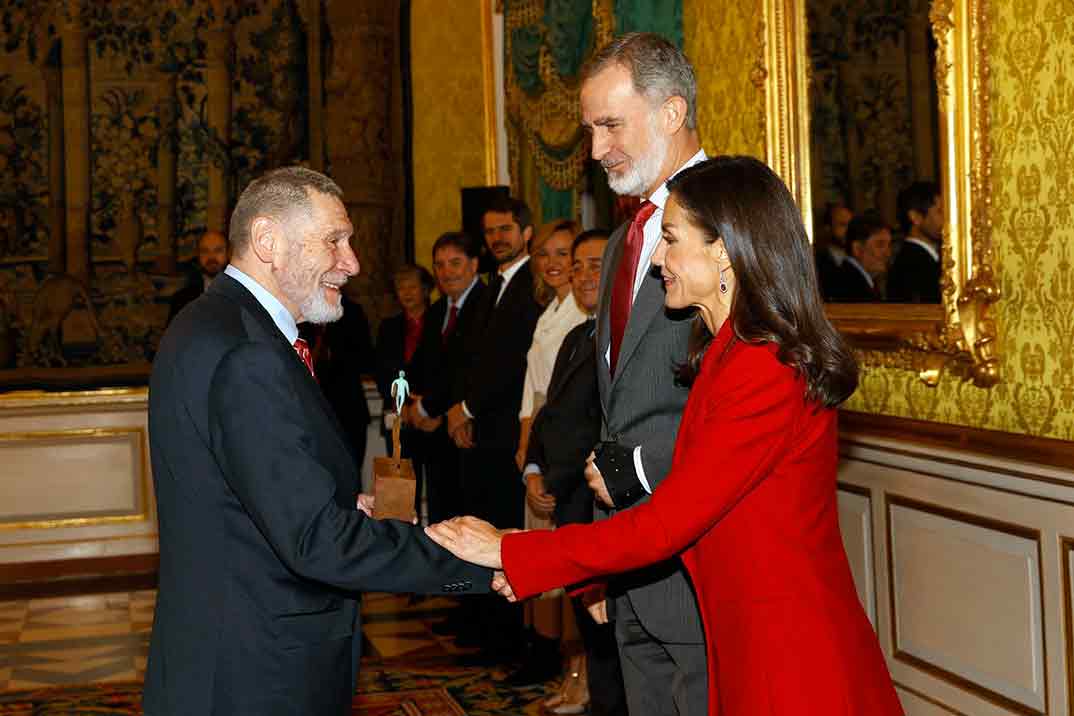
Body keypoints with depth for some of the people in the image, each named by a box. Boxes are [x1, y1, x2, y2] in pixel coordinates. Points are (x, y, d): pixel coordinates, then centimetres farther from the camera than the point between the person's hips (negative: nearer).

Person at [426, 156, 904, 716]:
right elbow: (682, 511, 9)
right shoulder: (733, 355, 10)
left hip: (793, 670, -8)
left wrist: (510, 552, -12)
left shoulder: (764, 371, -21)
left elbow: (665, 524, -21)